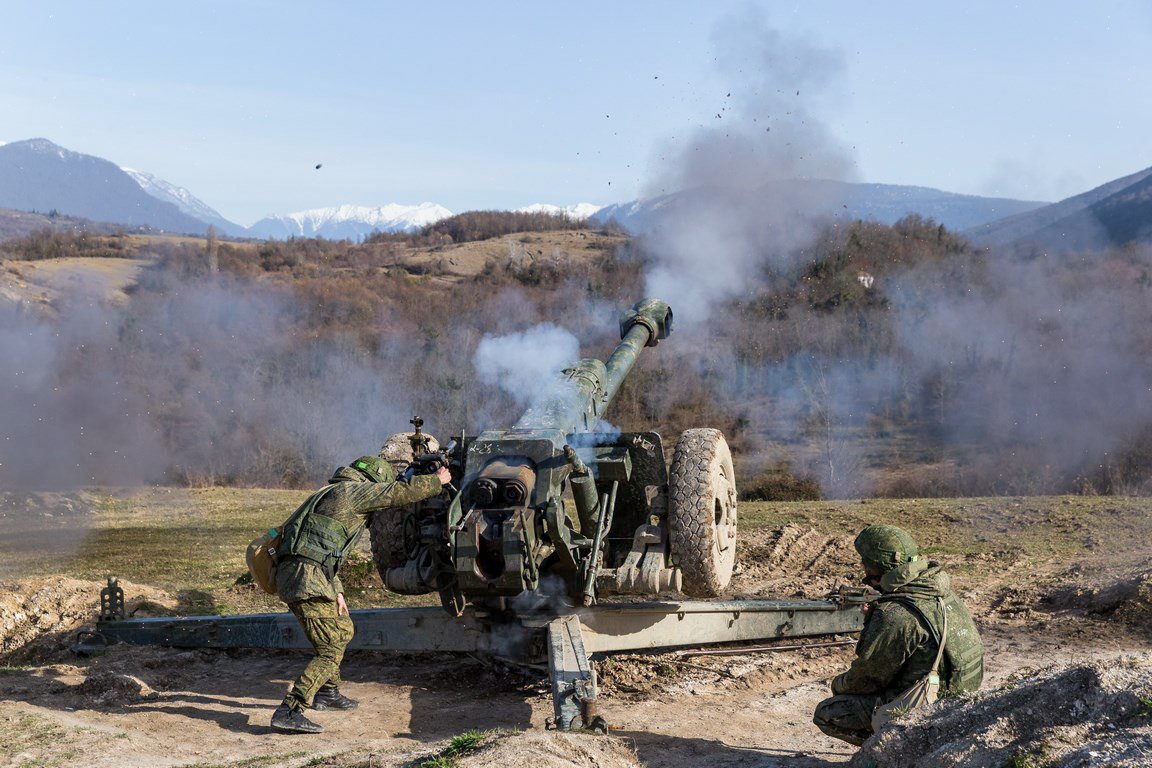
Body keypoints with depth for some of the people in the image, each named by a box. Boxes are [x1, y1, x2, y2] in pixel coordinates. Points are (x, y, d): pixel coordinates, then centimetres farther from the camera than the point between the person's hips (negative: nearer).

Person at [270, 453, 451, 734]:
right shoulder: (352, 490, -3)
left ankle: (327, 692, 42)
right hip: (306, 577, -10)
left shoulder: (332, 493, 27)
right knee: (331, 650, -11)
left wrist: (336, 591, 22)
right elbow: (402, 492, -5)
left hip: (294, 573, 10)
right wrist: (437, 480, 11)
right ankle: (289, 712, -19)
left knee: (343, 630, 28)